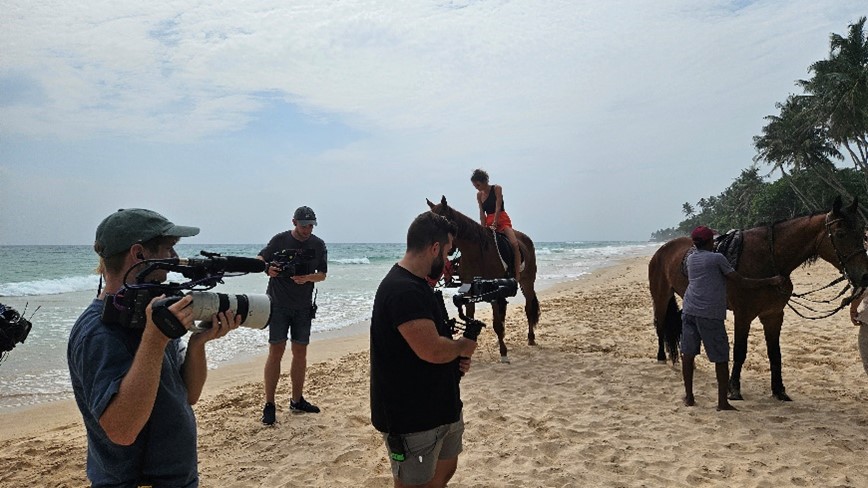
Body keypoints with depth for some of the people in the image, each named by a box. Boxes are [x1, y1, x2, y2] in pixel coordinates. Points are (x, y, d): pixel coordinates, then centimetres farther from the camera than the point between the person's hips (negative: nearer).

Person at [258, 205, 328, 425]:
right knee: (276, 351, -5)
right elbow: (259, 259, 2)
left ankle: (297, 400, 20)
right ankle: (269, 404, 2)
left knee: (300, 352, 8)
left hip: (303, 306, 3)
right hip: (278, 304, -3)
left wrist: (307, 278, -16)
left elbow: (322, 274, 5)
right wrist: (268, 268, -21)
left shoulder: (318, 245, 3)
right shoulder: (280, 240, -4)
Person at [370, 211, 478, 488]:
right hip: (411, 419, -10)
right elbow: (432, 350, -31)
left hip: (442, 407, 10)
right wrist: (464, 346, -11)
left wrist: (458, 359, 0)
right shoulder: (402, 290, -25)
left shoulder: (417, 285, 9)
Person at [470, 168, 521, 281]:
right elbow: (482, 213, 3)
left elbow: (498, 208, -13)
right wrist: (483, 228, -7)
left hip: (502, 220, -5)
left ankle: (518, 273, -27)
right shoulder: (479, 195, 7)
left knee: (514, 243, -26)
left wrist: (494, 224, -19)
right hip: (489, 222, 6)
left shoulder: (497, 188, -6)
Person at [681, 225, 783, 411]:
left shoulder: (691, 259, 12)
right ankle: (722, 401, 6)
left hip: (689, 311, 6)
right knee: (721, 358, 4)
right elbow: (741, 282, -4)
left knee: (688, 354, 9)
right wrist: (770, 281, 3)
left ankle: (689, 396, 16)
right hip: (710, 314, -5)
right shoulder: (717, 258, -4)